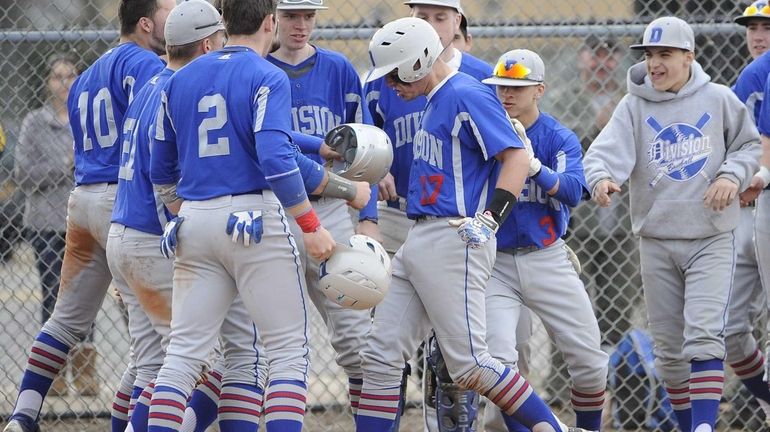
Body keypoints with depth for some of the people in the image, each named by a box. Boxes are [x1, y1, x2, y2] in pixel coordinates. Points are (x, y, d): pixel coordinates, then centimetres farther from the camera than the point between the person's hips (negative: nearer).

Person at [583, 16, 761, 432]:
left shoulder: (718, 99, -1)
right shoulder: (634, 106, -1)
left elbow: (748, 144, 11)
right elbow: (608, 149, -15)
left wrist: (732, 176, -9)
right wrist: (602, 177, -37)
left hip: (711, 240, -2)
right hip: (656, 241, 2)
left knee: (704, 335, -16)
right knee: (668, 346, 7)